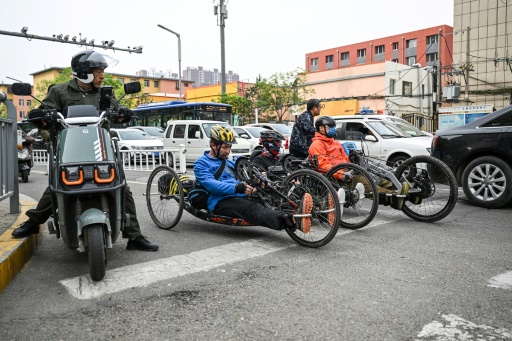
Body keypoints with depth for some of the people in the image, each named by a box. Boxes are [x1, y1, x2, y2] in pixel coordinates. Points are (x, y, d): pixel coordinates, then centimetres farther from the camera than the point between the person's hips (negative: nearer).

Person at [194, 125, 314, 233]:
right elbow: (210, 184, -12)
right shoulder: (201, 163, 7)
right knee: (253, 209, -36)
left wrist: (251, 187, -2)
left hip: (240, 197, 7)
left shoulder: (229, 163, 30)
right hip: (220, 201, -6)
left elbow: (240, 181, 24)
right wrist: (236, 187, -27)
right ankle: (292, 221, -61)